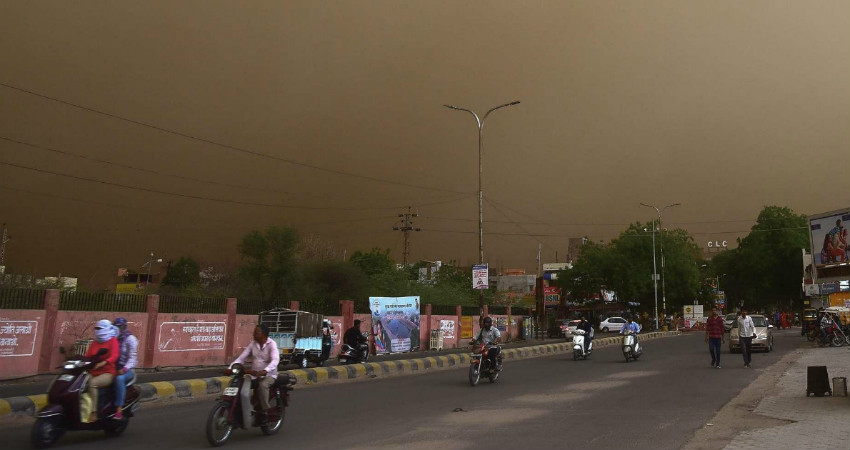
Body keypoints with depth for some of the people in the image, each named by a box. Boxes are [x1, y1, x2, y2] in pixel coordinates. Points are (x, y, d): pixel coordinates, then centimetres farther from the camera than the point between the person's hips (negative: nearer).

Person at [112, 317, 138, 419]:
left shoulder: (130, 339, -6)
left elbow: (133, 357, -13)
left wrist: (124, 369, -26)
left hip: (126, 369, -7)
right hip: (113, 368, 7)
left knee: (119, 378, -37)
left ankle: (119, 410, -39)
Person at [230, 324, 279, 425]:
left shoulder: (271, 344, -11)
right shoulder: (253, 344, 5)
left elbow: (275, 360, -26)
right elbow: (242, 357, 0)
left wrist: (264, 371, -43)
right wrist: (231, 367, -17)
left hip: (269, 375, -5)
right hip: (254, 375, 5)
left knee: (262, 385, -35)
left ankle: (264, 413, -24)